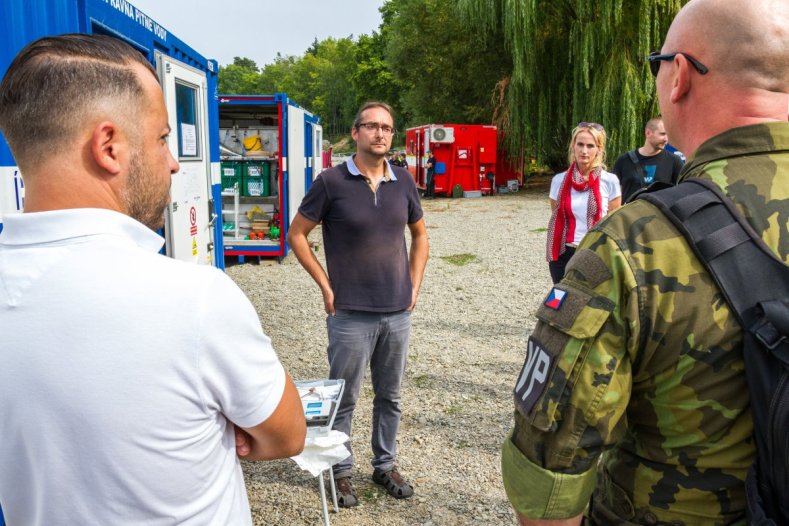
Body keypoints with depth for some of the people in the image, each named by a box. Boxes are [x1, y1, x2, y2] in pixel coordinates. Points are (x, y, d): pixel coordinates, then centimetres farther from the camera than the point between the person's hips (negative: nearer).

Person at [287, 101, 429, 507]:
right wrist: (326, 286, -6)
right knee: (343, 398, 10)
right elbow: (296, 235, -2)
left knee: (390, 396, 17)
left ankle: (385, 465, 36)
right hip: (350, 314, -4)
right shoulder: (332, 182, -8)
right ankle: (341, 471, 30)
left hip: (398, 313, 4)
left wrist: (415, 285, 8)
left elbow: (419, 234, 17)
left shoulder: (403, 181, 4)